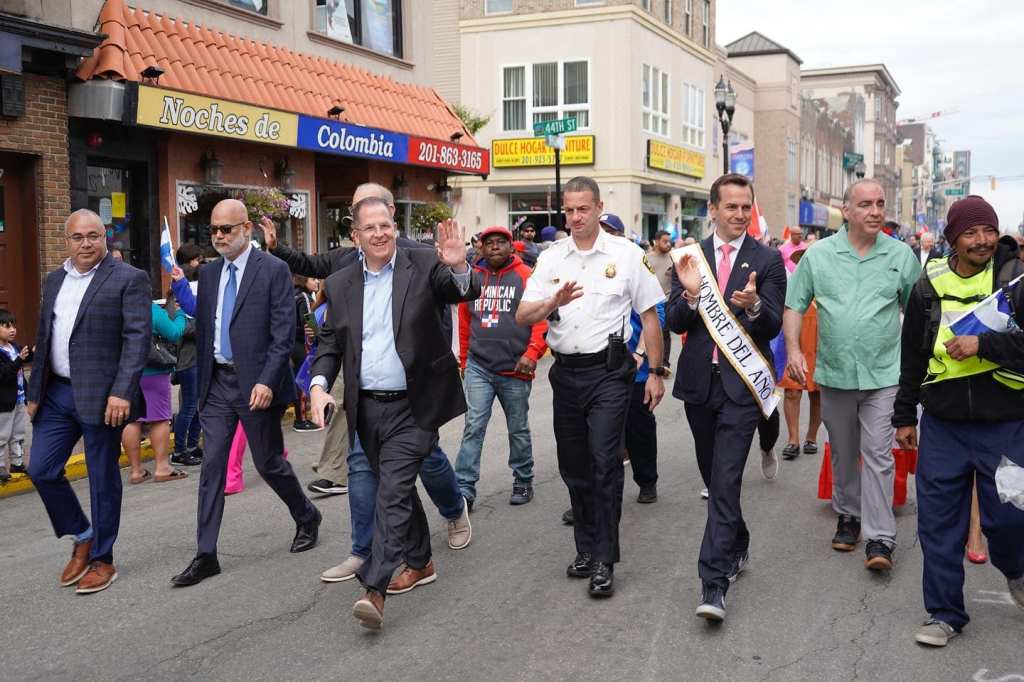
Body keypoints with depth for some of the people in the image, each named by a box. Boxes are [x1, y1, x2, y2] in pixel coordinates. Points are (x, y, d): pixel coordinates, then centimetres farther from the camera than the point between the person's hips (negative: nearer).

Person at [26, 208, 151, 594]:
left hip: (101, 396, -6)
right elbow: (44, 339, 18)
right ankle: (82, 537, 27)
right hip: (56, 393, 6)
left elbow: (137, 338, -14)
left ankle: (102, 560, 19)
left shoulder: (129, 279, -7)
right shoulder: (54, 280, 14)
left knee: (103, 479, 4)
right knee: (41, 470, 6)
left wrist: (122, 392, -22)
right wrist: (34, 392, 14)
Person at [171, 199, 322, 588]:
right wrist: (203, 380, 11)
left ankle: (307, 518, 32)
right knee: (211, 467, 2)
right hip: (217, 382, 5)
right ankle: (206, 555, 7)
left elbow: (283, 333, -13)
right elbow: (202, 329, 15)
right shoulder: (209, 273, 10)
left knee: (269, 463, 6)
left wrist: (267, 381, -20)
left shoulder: (273, 270, -8)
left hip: (257, 384, -5)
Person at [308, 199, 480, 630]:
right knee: (396, 490, 18)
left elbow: (465, 292, -16)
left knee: (392, 493, -12)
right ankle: (420, 563, 35)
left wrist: (459, 267, -37)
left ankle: (374, 587, -13)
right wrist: (319, 385, -6)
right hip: (367, 408, 5)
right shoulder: (340, 284, 8)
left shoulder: (423, 265, -4)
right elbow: (329, 342, 10)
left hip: (412, 406, -5)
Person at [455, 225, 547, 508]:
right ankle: (465, 489, -4)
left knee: (518, 429, 12)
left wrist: (532, 353, -17)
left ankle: (523, 481, 28)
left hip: (515, 369, -2)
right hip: (479, 368, 2)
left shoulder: (525, 276, -3)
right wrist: (464, 359, 17)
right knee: (474, 427, -5)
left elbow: (541, 318, -8)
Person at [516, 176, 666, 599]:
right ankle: (586, 548, 27)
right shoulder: (551, 259, 6)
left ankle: (604, 561, -1)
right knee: (573, 466, 12)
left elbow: (650, 316, 3)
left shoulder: (626, 254, -1)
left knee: (605, 464, -9)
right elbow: (522, 317, 0)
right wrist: (554, 302, -20)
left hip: (609, 372, -4)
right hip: (565, 373, 4)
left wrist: (656, 372, 0)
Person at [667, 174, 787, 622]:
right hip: (699, 382, 4)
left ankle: (714, 582, -11)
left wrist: (754, 305, -28)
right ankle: (737, 545, 41)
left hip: (741, 384, -4)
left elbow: (772, 328, -7)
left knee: (725, 481, -11)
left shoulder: (767, 261, -1)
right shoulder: (690, 257, 6)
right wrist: (690, 294, -19)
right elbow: (674, 323, 1)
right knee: (714, 478, 18)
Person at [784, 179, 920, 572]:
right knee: (842, 453, 15)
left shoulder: (901, 255, 1)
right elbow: (795, 307, 4)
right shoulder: (818, 255, 0)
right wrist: (793, 350, -8)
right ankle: (848, 517, 32)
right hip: (834, 373, 2)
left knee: (878, 454, -4)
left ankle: (880, 538, 0)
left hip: (883, 375, -1)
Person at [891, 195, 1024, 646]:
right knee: (938, 522, 6)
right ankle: (944, 614, 21)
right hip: (942, 425, 3)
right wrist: (905, 415, 15)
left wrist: (984, 343, -22)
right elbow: (912, 356, 13)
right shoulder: (930, 286, 5)